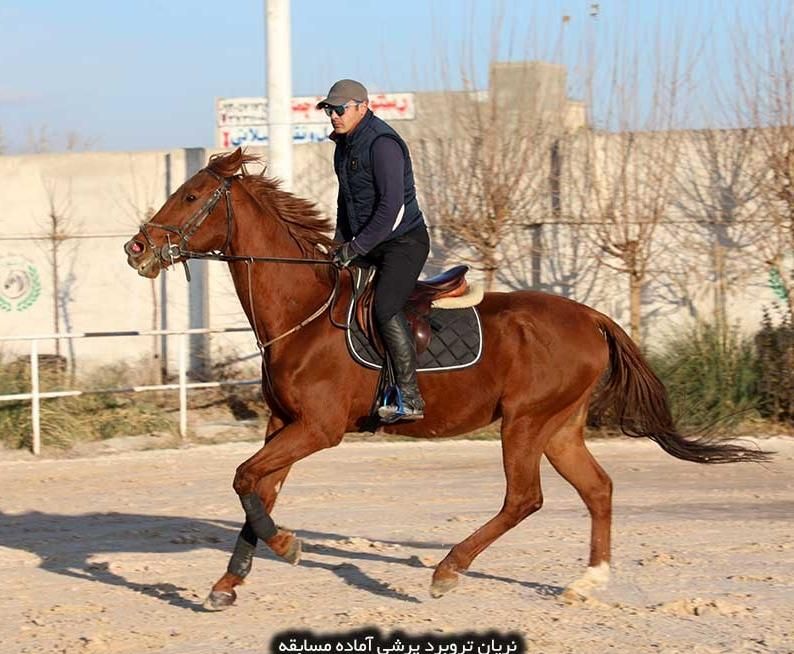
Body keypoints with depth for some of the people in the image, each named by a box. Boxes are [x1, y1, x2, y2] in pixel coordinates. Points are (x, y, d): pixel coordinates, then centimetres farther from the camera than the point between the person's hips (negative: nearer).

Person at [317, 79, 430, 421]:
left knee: (385, 307, -26)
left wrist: (357, 246, -24)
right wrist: (341, 244, 12)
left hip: (404, 242, -10)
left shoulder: (382, 144, -19)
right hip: (367, 245, 10)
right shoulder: (344, 144, 11)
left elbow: (391, 206, -25)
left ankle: (409, 396, -27)